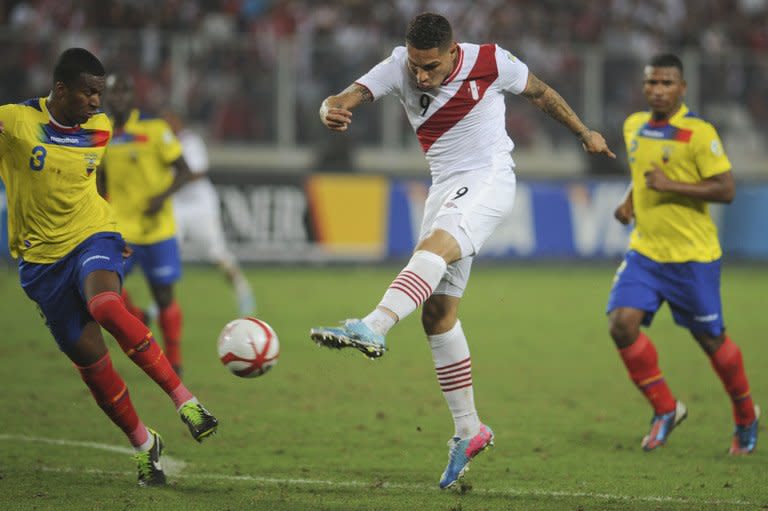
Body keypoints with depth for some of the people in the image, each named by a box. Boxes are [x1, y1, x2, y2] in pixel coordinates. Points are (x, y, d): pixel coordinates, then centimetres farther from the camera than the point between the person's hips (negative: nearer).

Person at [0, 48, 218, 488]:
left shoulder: (101, 128, 3)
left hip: (93, 236, 0)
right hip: (42, 257, 0)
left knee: (104, 304, -33)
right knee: (90, 360, -2)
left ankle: (185, 401, -32)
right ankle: (144, 444, 20)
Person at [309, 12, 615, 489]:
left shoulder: (490, 62, -12)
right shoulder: (399, 67, -6)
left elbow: (540, 92, 8)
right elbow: (352, 95, -22)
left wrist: (585, 133, 20)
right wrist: (332, 109, -46)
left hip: (490, 179, -5)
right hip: (446, 185, 5)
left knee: (435, 247, -34)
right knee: (438, 312, 2)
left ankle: (372, 329, -55)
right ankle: (469, 431, 11)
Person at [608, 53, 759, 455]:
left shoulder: (699, 133, -14)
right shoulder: (634, 127, 6)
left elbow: (726, 190, -17)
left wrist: (671, 185, -26)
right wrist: (629, 202, 6)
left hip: (692, 256, -5)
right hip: (644, 251, 5)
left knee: (711, 340, 7)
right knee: (622, 323, -15)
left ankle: (745, 417, 32)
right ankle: (665, 409, 4)